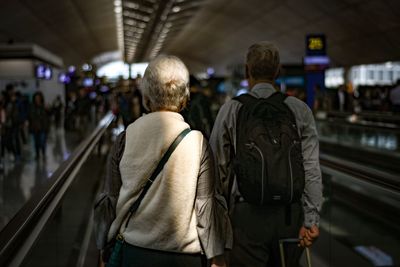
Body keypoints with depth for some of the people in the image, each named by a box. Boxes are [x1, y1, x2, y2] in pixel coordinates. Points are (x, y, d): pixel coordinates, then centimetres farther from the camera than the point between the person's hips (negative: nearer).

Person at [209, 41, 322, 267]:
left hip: (247, 214, -2)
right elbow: (311, 169, -3)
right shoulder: (300, 110, 0)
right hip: (289, 213, 2)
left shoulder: (231, 110, -3)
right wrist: (311, 220, -1)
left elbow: (219, 168, 0)